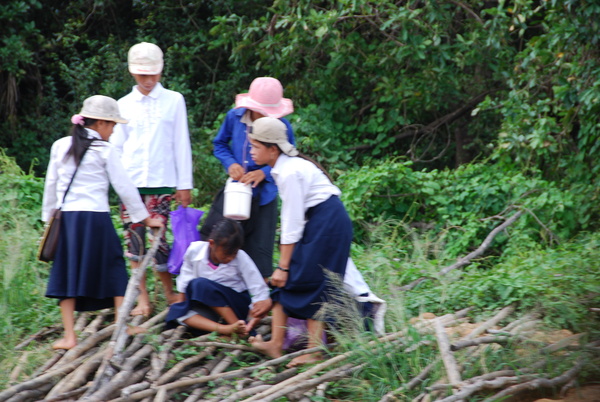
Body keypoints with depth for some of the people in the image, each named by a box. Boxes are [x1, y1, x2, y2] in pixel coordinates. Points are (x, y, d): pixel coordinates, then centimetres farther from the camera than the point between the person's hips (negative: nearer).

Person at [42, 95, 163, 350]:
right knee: (113, 272, 9)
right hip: (96, 218, -3)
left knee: (66, 275, 6)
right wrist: (145, 217, 9)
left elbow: (51, 185, 11)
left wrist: (48, 217, 22)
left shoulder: (60, 147, 6)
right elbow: (124, 187, 0)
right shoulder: (104, 151, -3)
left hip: (66, 217, 3)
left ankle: (69, 336, 2)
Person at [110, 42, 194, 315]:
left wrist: (185, 184, 3)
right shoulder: (124, 105, 12)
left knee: (158, 234, -9)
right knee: (134, 238, -1)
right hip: (130, 181, 2)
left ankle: (169, 292, 8)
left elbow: (181, 144, 6)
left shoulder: (174, 101, 6)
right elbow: (116, 146, 15)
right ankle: (143, 299, 5)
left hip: (161, 181, -2)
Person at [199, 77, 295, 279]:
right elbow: (220, 144, 9)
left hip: (263, 195, -2)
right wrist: (230, 163, -11)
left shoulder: (283, 127, -13)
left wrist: (264, 173, -21)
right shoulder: (234, 117, -6)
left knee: (259, 249, 2)